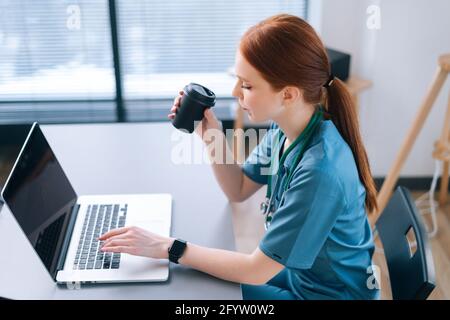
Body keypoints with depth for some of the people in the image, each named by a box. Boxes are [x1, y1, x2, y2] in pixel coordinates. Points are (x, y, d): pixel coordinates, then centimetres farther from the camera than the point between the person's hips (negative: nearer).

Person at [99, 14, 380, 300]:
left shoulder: (320, 172, -36)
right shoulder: (286, 129, -11)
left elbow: (256, 271, -28)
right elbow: (239, 190, 5)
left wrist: (167, 247, -23)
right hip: (291, 265, 7)